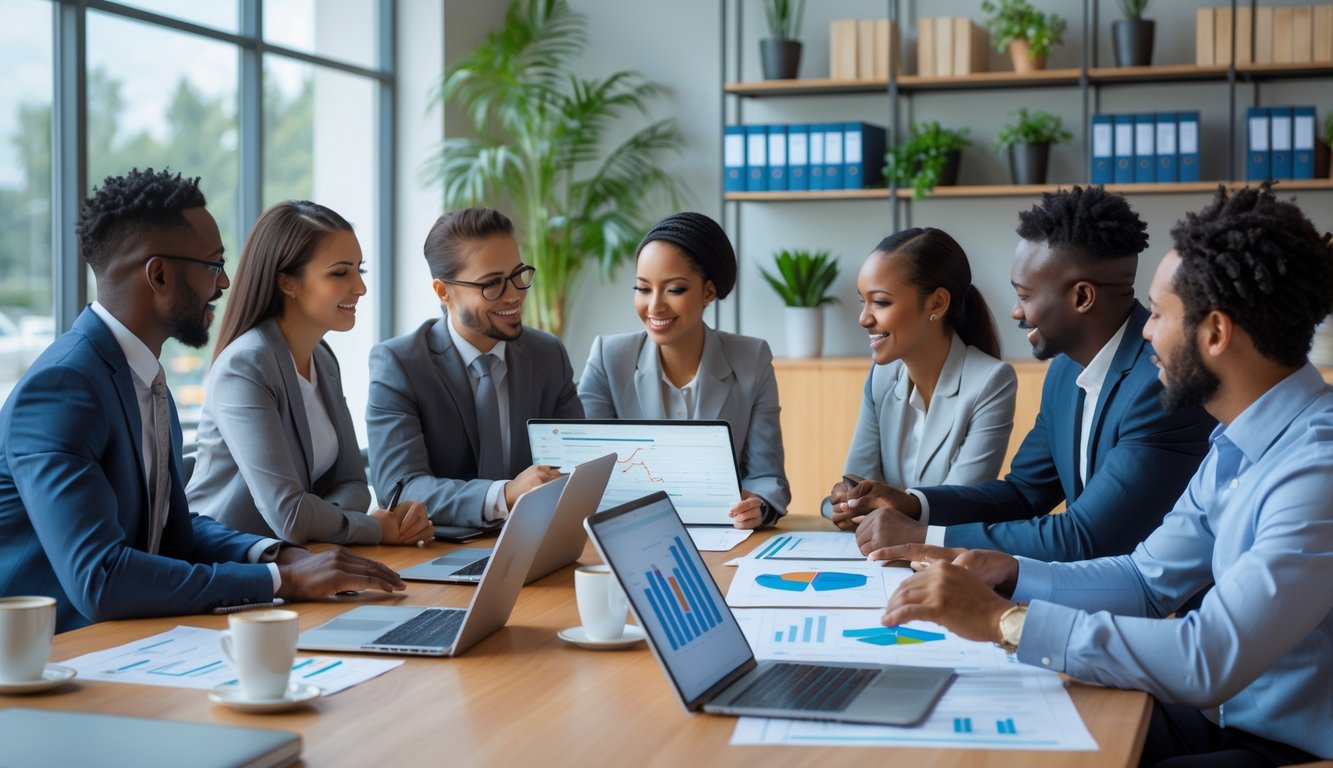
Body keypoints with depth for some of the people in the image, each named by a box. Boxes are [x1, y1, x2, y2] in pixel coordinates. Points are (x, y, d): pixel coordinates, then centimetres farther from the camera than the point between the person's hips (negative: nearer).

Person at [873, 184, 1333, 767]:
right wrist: (1007, 572, -4)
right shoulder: (1235, 449, 7)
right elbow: (1148, 580, 13)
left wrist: (1001, 620, -27)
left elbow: (1210, 662, -31)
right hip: (1230, 715, 8)